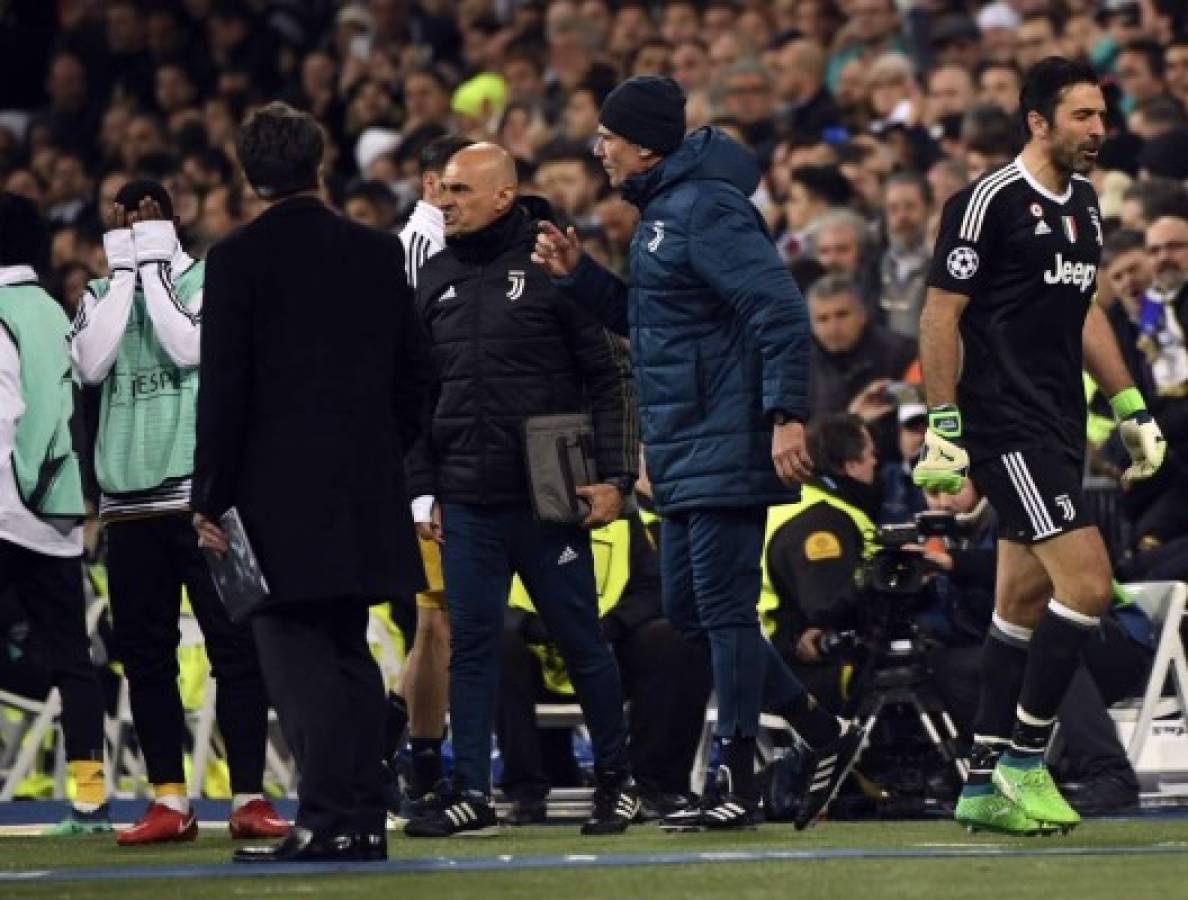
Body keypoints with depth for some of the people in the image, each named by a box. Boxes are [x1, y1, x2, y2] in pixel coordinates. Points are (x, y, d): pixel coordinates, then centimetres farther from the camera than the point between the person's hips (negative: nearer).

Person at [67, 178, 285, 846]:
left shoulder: (208, 282, 2)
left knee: (234, 644, -4)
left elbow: (190, 348, -14)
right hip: (129, 498, 4)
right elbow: (92, 364, -5)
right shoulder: (101, 295, 13)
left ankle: (250, 797, -2)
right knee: (145, 652, 4)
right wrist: (126, 272, -2)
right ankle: (170, 802, 9)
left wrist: (155, 265, -6)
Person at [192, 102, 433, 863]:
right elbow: (416, 372, 10)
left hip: (278, 492, -5)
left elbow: (224, 389, -9)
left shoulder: (238, 259, -7)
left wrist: (211, 498, -5)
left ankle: (326, 820, -13)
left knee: (297, 652, -5)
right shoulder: (380, 253, 7)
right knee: (350, 650, 13)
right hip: (366, 486, 5)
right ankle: (364, 819, 13)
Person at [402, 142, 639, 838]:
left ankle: (617, 780, 17)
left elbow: (610, 377, -3)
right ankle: (472, 793, 5)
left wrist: (615, 478, -8)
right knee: (472, 644, 2)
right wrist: (422, 489, 8)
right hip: (467, 506, 4)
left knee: (582, 641, 3)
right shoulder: (437, 280, 10)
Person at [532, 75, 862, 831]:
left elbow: (781, 309, -22)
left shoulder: (707, 210, -15)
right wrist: (579, 274, 13)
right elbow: (642, 318, 26)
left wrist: (787, 415, -27)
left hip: (726, 448, -11)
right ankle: (827, 736, 18)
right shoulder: (663, 210, 16)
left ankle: (740, 785, -1)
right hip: (685, 452, 11)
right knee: (689, 610, 12)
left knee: (723, 608, -6)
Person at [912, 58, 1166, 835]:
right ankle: (1024, 762, -5)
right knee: (1087, 581, -16)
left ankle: (985, 784, 14)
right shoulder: (990, 201, -12)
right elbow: (941, 314, -11)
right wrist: (943, 428, -16)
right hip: (1006, 426, -9)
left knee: (1024, 602, 10)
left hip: (1059, 427, 9)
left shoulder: (1084, 201, 13)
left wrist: (1131, 408, 20)